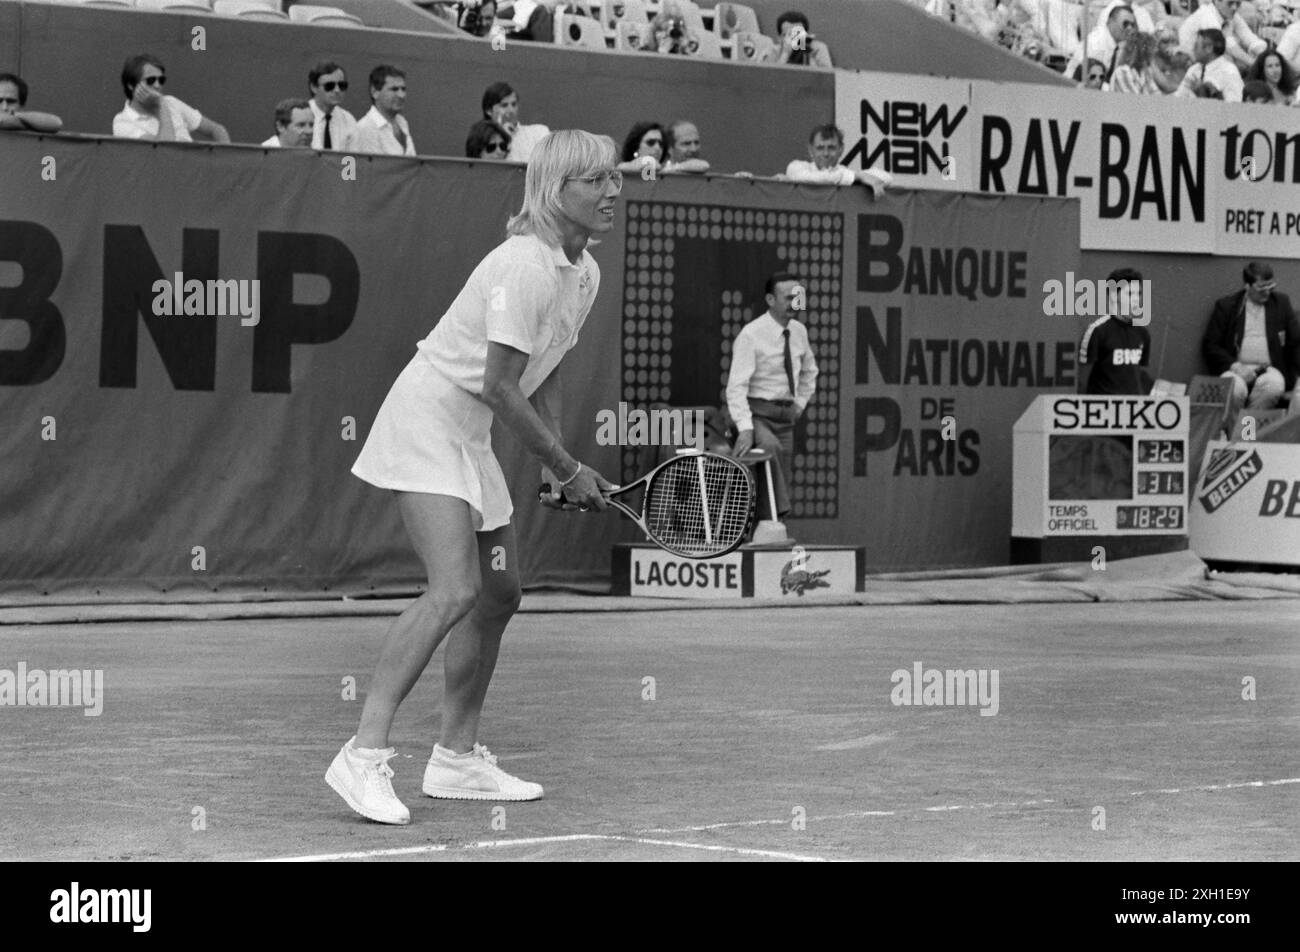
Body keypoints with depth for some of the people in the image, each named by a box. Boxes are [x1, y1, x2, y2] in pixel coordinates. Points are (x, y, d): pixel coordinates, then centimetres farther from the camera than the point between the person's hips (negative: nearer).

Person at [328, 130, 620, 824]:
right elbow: (500, 385, -23)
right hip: (426, 421, -10)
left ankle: (456, 759, 24)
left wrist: (557, 467, 9)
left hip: (470, 438, 10)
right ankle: (363, 756, -23)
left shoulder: (586, 272, 8)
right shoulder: (524, 266, -21)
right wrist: (568, 469, -15)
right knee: (455, 591, -22)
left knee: (499, 593, 13)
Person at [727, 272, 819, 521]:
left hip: (786, 415, 7)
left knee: (784, 482, 1)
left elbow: (809, 371, 28)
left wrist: (801, 403, 14)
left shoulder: (799, 332, 7)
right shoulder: (751, 335, -13)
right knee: (770, 446, -37)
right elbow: (736, 386, -19)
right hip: (758, 414, -7)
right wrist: (745, 429, -30)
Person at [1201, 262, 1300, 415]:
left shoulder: (1281, 303, 14)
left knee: (1274, 384, -35)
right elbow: (1209, 345, 4)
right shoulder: (1225, 306, 8)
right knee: (1235, 387, -37)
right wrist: (1234, 366, -11)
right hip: (1237, 370, -1)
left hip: (1268, 370, 2)